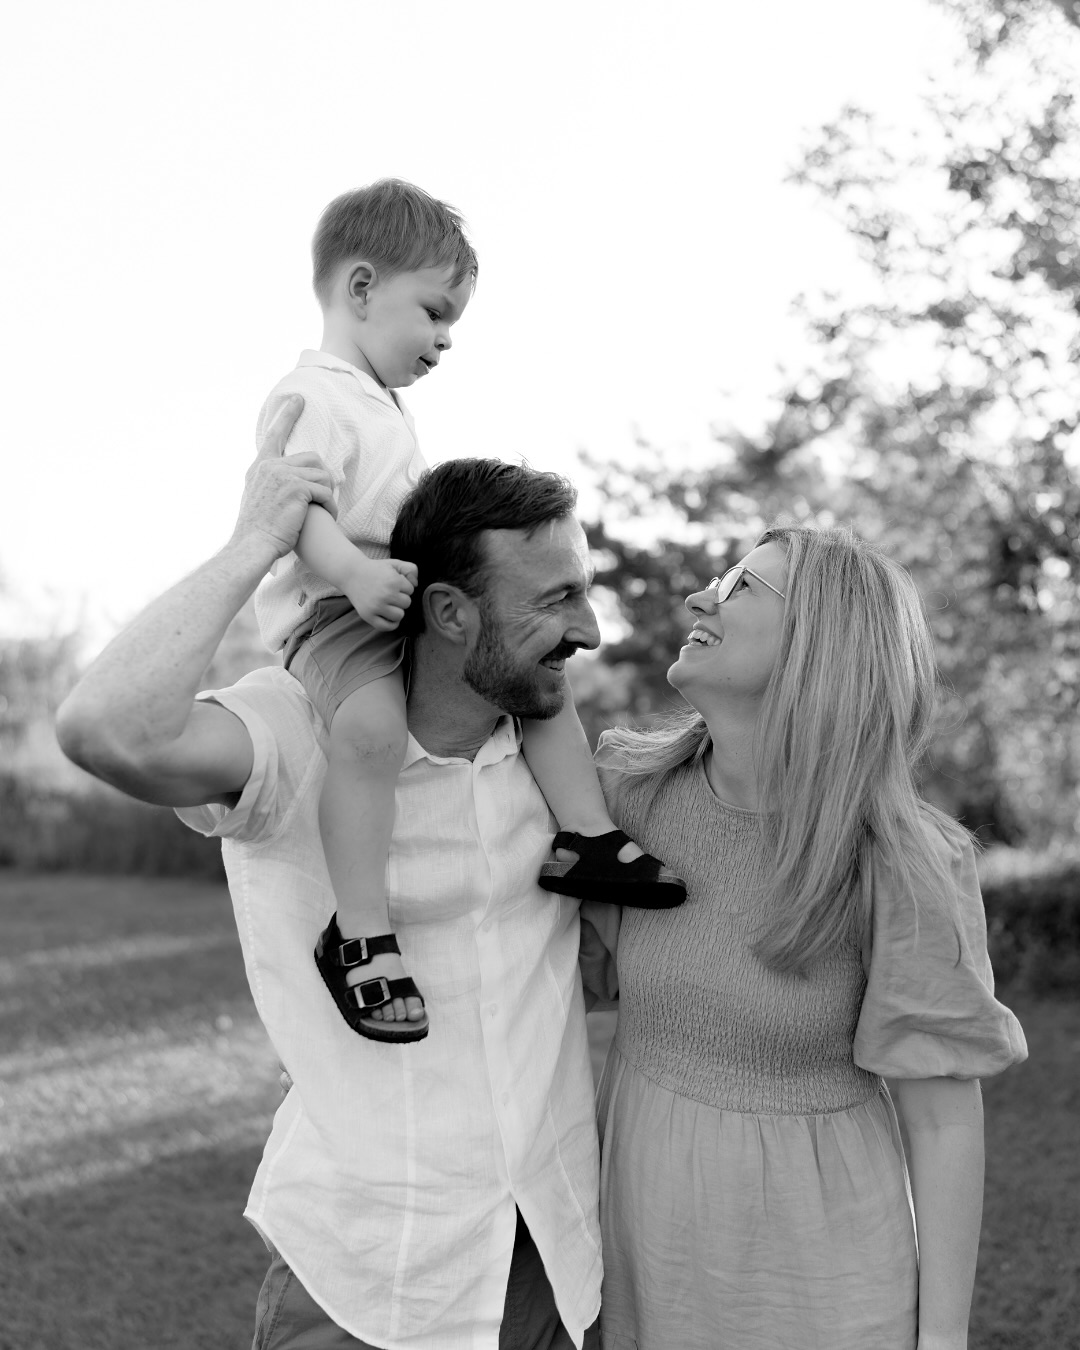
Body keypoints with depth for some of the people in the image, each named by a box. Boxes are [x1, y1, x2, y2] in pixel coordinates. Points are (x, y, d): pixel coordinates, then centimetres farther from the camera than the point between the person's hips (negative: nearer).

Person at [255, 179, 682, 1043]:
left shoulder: (388, 408, 23)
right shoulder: (310, 399, -10)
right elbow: (295, 509, -24)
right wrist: (358, 574, -37)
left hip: (414, 605, 10)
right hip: (331, 607, -10)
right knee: (373, 728, -36)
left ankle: (586, 839, 8)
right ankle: (360, 936, -32)